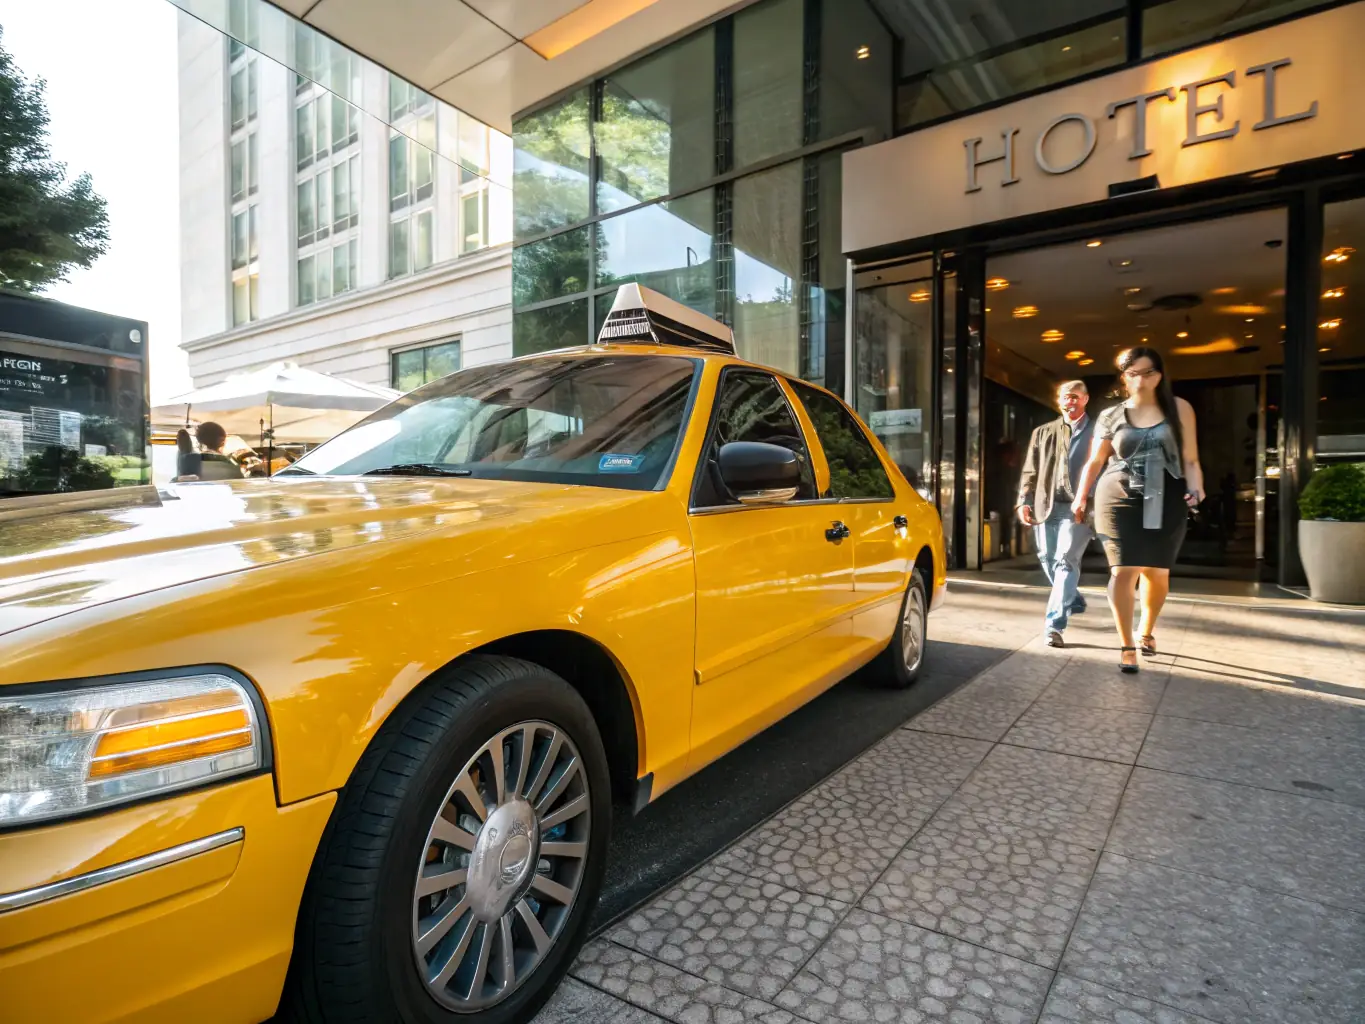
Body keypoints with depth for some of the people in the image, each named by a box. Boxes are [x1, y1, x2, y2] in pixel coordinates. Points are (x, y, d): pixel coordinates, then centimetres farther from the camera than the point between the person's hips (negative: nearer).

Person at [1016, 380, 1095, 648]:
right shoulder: (1043, 432, 15)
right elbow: (1030, 472, 11)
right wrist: (1024, 501, -2)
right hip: (1045, 506, 4)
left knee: (1066, 561, -13)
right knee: (1048, 560, 13)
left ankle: (1054, 625, -15)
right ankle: (1074, 601, 39)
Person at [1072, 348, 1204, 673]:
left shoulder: (1179, 409, 6)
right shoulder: (1110, 416, 5)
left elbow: (1190, 460, 5)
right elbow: (1095, 462, 11)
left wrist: (1195, 487, -12)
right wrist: (1081, 497, 5)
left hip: (1165, 501, 1)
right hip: (1120, 500, -1)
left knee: (1157, 573, 11)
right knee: (1124, 571, -9)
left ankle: (1147, 630, 37)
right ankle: (1126, 647, 0)